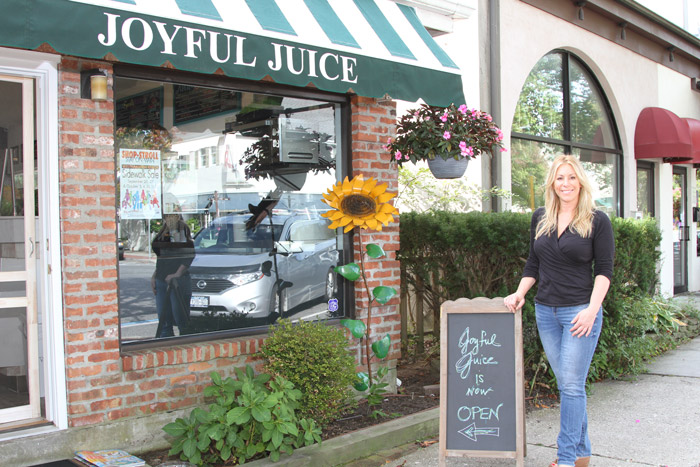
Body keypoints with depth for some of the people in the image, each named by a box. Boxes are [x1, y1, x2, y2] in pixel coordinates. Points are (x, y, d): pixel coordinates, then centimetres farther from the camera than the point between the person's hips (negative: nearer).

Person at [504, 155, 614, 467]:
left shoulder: (597, 221, -3)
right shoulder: (540, 218, 10)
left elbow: (604, 270, -5)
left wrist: (592, 309, -16)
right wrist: (520, 293, 4)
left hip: (580, 311, -5)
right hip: (545, 312, 5)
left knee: (572, 385, -5)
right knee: (566, 384, 12)